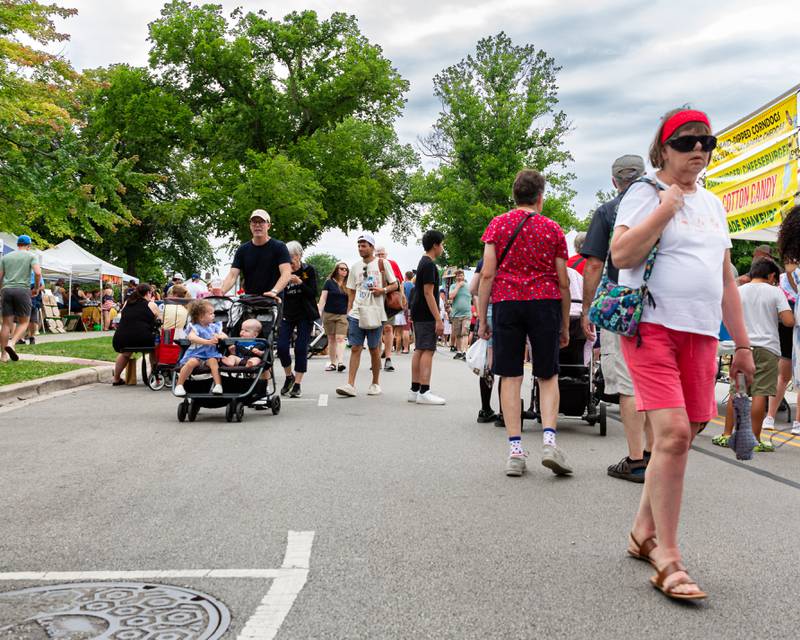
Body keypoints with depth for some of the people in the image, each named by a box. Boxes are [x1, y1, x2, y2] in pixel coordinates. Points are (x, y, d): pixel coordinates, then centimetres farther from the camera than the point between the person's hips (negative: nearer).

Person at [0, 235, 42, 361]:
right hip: (23, 290, -4)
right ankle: (11, 343, -18)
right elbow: (38, 273, -11)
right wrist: (37, 288, 3)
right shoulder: (31, 255, 4)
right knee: (24, 322, 5)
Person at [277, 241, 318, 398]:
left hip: (305, 315, -2)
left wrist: (299, 282, -21)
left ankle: (297, 384, 6)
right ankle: (289, 376, 19)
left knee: (301, 349, -3)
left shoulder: (309, 270, -2)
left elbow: (313, 293, -9)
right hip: (287, 314, 2)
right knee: (281, 347, -7)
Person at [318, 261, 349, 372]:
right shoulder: (329, 282, 4)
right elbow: (323, 297, 2)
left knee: (340, 338, -12)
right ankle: (333, 363, 12)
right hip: (329, 314, 0)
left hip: (343, 315, 0)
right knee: (331, 339, 5)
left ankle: (340, 362, -21)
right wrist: (319, 312, -7)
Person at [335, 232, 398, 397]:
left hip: (375, 314, -3)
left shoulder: (382, 264, 2)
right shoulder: (355, 267, 12)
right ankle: (350, 385, -8)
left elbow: (395, 285, 4)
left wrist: (383, 290, -15)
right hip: (356, 314, 3)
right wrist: (349, 313, 8)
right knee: (355, 348, -4)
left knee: (374, 349, 5)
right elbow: (351, 292, 15)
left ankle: (375, 384, 17)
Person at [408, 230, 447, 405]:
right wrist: (438, 319, -20)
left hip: (419, 314, 10)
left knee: (419, 350, 10)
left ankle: (415, 390, 12)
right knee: (428, 351, -10)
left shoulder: (423, 263, 17)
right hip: (427, 315, -10)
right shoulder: (429, 265, -14)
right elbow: (428, 293, -19)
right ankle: (424, 392, -11)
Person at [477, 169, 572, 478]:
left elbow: (487, 274, -1)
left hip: (506, 302, 0)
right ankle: (549, 441, -8)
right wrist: (565, 325, 14)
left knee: (510, 376, 3)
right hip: (545, 302, 0)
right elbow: (563, 282, 7)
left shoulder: (497, 225, 7)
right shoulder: (553, 229, 8)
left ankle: (515, 450, 0)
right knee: (548, 376, 8)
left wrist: (482, 318, 3)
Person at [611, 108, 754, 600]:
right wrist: (665, 209, -13)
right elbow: (620, 255, -13)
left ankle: (645, 533, 22)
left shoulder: (713, 204, 19)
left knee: (680, 438, 6)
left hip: (702, 335, 7)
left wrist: (742, 343, 18)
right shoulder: (646, 194, 1)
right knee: (673, 433, -16)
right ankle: (668, 561, -9)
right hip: (653, 328, -6)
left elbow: (726, 278, 21)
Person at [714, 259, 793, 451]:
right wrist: (775, 316, 11)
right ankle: (755, 440, -1)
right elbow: (789, 321, -9)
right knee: (760, 394, -2)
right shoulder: (775, 292, -1)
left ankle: (726, 435, 11)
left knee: (736, 392, 9)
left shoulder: (738, 291, 7)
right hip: (767, 348, -3)